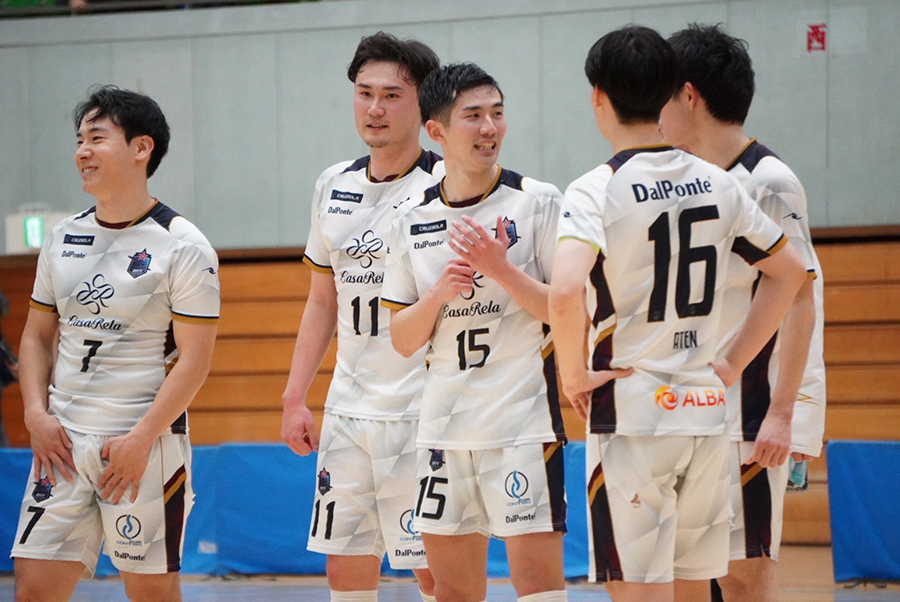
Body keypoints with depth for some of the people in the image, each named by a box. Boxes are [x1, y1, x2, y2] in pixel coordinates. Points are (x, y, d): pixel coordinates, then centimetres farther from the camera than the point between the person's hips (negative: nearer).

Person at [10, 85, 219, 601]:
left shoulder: (182, 246, -7)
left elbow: (194, 359, -10)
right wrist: (37, 413, 1)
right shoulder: (64, 238, 11)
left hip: (149, 443, -5)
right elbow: (38, 335, 17)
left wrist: (140, 440, -16)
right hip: (63, 442, 5)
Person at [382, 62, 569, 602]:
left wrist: (500, 269, -18)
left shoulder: (538, 202, -4)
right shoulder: (413, 220, 9)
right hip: (444, 429, 5)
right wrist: (439, 293, -8)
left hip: (524, 421, -5)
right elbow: (403, 340, 10)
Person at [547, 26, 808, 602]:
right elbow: (789, 271, 17)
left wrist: (573, 372, -12)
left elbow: (565, 291, -28)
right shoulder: (717, 183, 8)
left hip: (632, 415, -6)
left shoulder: (598, 189, -11)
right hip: (706, 412, 6)